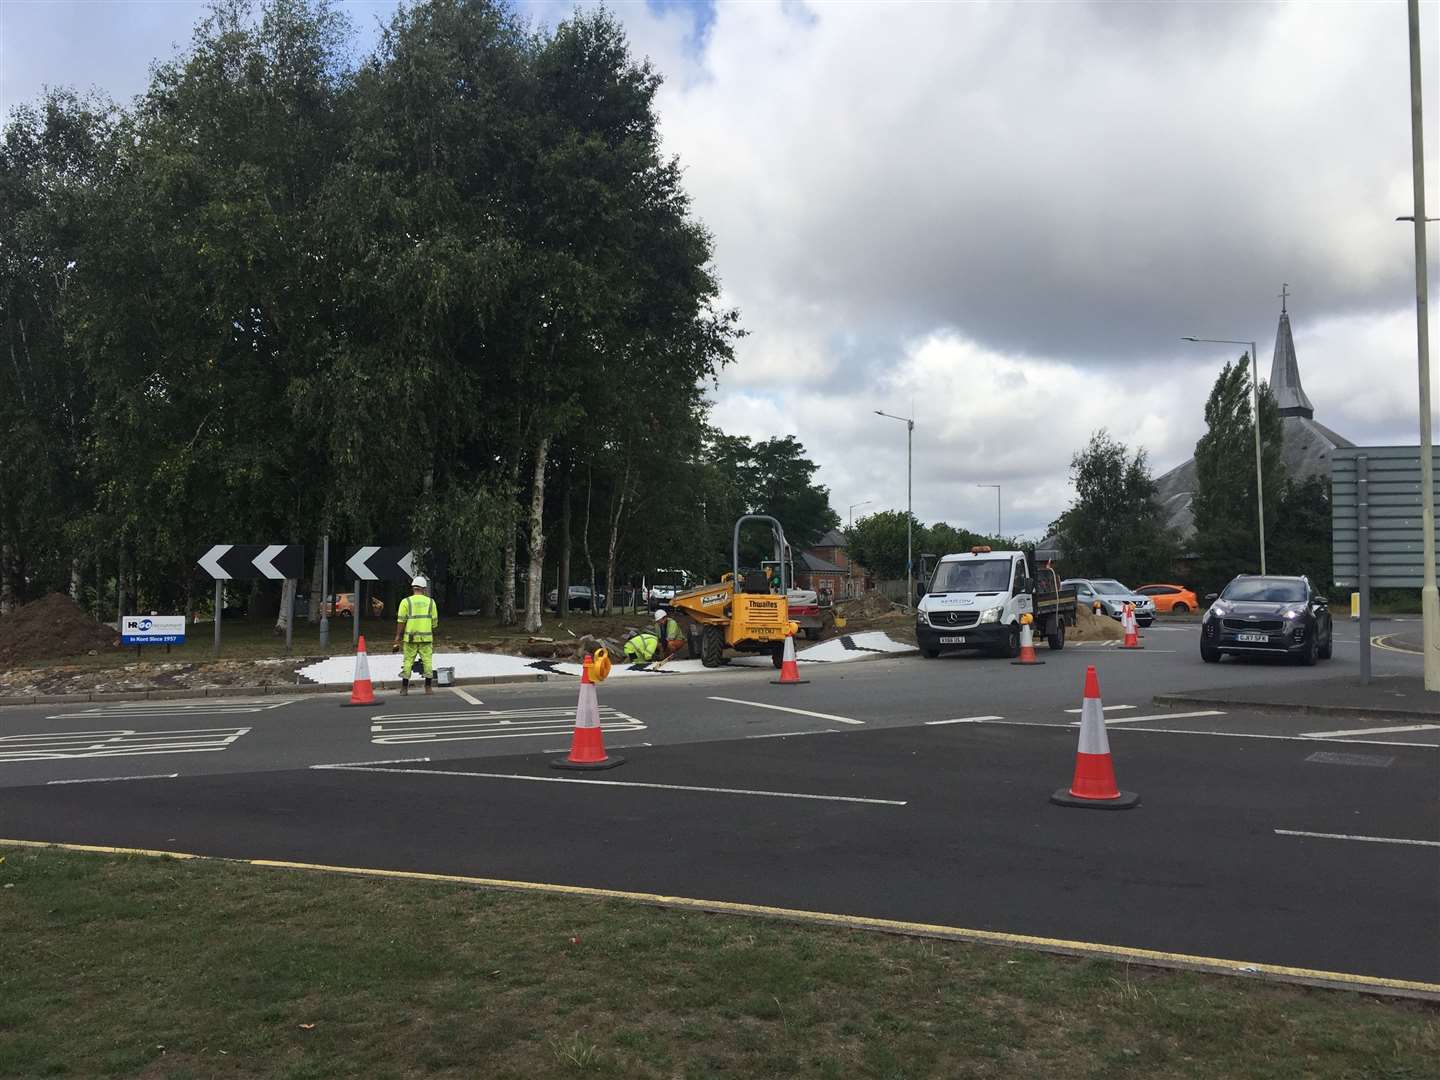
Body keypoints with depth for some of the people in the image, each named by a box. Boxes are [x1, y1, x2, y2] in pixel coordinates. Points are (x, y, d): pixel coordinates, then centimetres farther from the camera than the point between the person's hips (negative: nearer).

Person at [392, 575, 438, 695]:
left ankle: (404, 688, 8)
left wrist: (397, 639, -4)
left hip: (410, 637, 0)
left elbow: (401, 621, -6)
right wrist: (433, 637, 21)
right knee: (427, 661, 6)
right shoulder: (430, 602, 5)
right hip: (426, 637, 0)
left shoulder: (406, 601, 0)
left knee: (408, 661, 6)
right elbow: (434, 622, 7)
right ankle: (428, 687, 6)